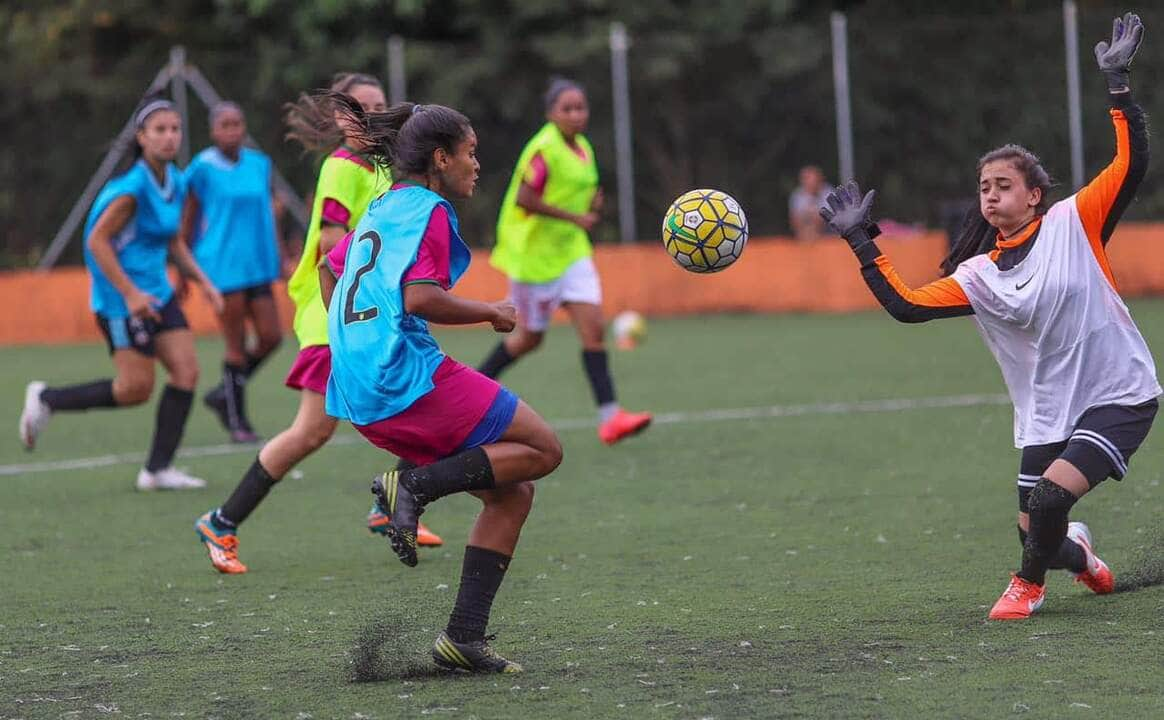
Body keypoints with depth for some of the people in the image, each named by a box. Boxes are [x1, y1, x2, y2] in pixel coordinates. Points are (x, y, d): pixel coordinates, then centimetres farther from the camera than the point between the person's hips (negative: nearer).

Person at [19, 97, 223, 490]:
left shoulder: (176, 182, 7)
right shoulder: (133, 186, -20)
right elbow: (97, 240, -18)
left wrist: (202, 281, 12)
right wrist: (130, 293, -22)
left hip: (157, 292, 8)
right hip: (121, 297, -8)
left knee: (186, 371, -3)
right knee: (136, 388, -7)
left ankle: (158, 469, 3)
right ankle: (46, 400, 12)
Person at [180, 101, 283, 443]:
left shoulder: (259, 164, 8)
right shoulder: (203, 168, -6)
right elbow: (188, 221, 0)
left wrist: (277, 259, 16)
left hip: (257, 262, 5)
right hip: (223, 266, -5)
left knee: (270, 337, 0)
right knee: (237, 346, -3)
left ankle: (223, 394, 21)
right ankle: (237, 422, 9)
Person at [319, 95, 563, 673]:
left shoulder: (382, 210, 22)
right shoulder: (427, 210, -7)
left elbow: (329, 268, 36)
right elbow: (419, 297, -20)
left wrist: (352, 345, 42)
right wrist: (492, 313, -5)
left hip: (366, 400, 9)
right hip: (409, 377, -9)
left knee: (510, 494, 10)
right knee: (542, 449, -3)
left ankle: (464, 636, 3)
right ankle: (414, 485, -14)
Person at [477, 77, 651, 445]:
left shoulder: (583, 148, 9)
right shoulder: (544, 149, -18)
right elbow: (524, 198, -25)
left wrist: (592, 205, -1)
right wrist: (574, 218, -22)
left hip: (570, 252, 7)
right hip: (534, 253, -7)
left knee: (594, 328, -5)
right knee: (531, 336, 6)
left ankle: (609, 416, -11)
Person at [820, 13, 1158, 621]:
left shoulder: (1073, 223, -7)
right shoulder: (978, 277, 4)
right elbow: (906, 305, 1)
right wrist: (861, 244, -1)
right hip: (1046, 416, 5)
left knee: (1051, 498, -23)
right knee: (1036, 535, 2)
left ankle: (1029, 583, 8)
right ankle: (1079, 556, 40)